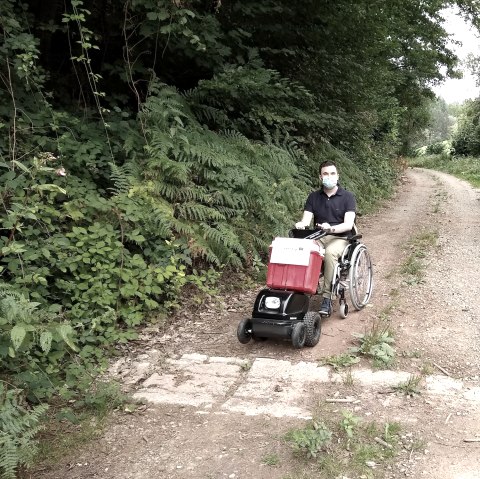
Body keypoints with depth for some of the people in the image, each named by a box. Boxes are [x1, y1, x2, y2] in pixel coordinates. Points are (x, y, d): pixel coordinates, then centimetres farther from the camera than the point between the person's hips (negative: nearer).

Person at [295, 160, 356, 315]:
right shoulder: (313, 197, 10)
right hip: (318, 237, 3)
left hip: (340, 238, -3)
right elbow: (306, 220, 1)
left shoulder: (347, 197, 0)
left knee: (330, 252, -37)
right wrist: (301, 224, -24)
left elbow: (348, 224, -11)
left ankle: (327, 297, -32)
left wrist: (332, 228, -31)